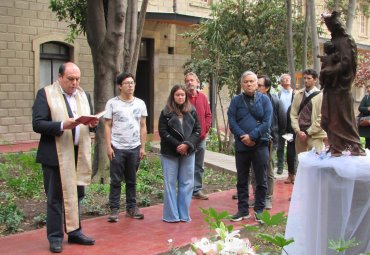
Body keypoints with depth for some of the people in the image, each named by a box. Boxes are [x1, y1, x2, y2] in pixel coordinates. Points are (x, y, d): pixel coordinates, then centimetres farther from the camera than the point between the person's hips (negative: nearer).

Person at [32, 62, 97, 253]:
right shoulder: (45, 94, -6)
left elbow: (88, 122, 16)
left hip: (78, 154, 6)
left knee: (76, 195, 14)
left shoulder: (82, 94, 12)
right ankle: (55, 237, 14)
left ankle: (74, 232, 26)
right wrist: (62, 125, -26)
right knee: (55, 198, 3)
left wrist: (92, 123, -7)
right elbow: (37, 124, -14)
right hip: (56, 155, -6)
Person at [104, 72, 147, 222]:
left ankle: (131, 207, 20)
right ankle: (114, 209, 9)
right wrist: (108, 146, -9)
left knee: (131, 180, 11)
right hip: (117, 148, -3)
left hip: (135, 148, 3)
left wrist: (143, 147, 4)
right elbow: (107, 126, -2)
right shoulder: (112, 103, -2)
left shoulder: (140, 103, 6)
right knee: (116, 180, 2)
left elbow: (143, 126, 9)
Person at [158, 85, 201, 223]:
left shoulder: (192, 111, 7)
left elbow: (197, 130, 3)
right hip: (170, 153, -2)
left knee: (187, 183, 4)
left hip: (188, 153, 2)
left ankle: (184, 214, 13)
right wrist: (177, 145, -14)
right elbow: (163, 131, -7)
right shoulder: (166, 112, 0)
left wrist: (187, 144, -13)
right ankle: (171, 215, 9)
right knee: (170, 184, 2)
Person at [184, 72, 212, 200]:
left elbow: (208, 115, 11)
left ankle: (197, 190, 20)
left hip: (201, 137, 4)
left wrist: (206, 129, 1)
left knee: (199, 166, 11)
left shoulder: (203, 97, 8)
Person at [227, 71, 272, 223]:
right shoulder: (236, 100, 4)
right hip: (241, 145, 2)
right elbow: (232, 122, -3)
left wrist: (252, 136, -14)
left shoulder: (264, 99, 0)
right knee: (242, 180, 9)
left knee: (261, 180, 5)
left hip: (260, 144, -1)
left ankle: (259, 210, 16)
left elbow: (267, 122, -7)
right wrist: (243, 137, -14)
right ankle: (243, 210, 20)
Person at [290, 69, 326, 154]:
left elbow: (321, 118, -8)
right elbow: (293, 114, 7)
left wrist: (308, 133, -10)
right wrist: (298, 131, -5)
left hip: (315, 136, -4)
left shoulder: (321, 96, -4)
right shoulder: (298, 94, 8)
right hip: (300, 135, 4)